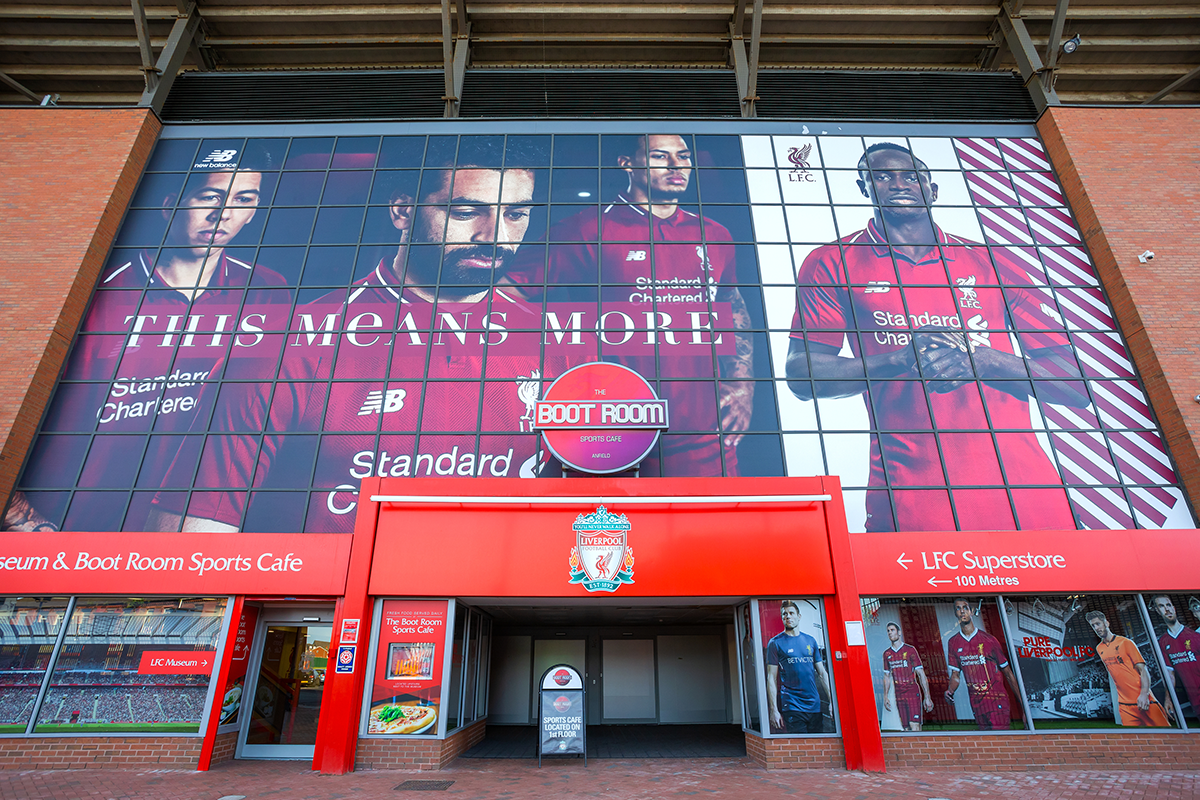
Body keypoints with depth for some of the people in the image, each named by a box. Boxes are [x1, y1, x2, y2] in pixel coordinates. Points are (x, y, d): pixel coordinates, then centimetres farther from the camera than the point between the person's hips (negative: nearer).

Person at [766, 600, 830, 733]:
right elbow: (771, 678, -3)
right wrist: (774, 710, -8)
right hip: (792, 707, -4)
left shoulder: (810, 641, 11)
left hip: (815, 706, 4)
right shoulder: (775, 643, -1)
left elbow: (822, 673, 14)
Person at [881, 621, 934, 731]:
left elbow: (921, 674, -1)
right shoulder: (887, 654, 10)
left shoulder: (910, 650, -1)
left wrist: (927, 697, -6)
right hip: (899, 695, 4)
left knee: (914, 725, -13)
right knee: (906, 727, 4)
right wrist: (885, 696, 8)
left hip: (913, 693, -4)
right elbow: (887, 676, 15)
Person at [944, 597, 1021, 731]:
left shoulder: (988, 639, -4)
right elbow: (956, 675, 8)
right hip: (976, 704, 3)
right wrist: (950, 691, -12)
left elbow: (1008, 673, 1)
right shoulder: (953, 643, 5)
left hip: (997, 700, -3)